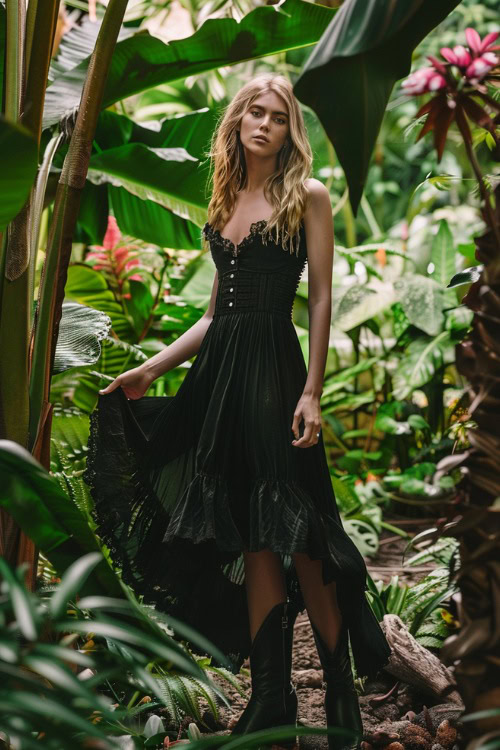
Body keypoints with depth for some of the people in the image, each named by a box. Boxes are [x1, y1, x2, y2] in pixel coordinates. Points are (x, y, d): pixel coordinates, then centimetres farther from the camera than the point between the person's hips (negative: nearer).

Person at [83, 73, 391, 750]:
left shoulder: (307, 196, 3)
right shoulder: (225, 202, 19)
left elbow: (322, 299, -3)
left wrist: (312, 392, -12)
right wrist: (153, 367, 17)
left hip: (273, 366, -5)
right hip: (220, 368, 5)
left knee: (293, 531, -6)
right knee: (250, 538, 3)